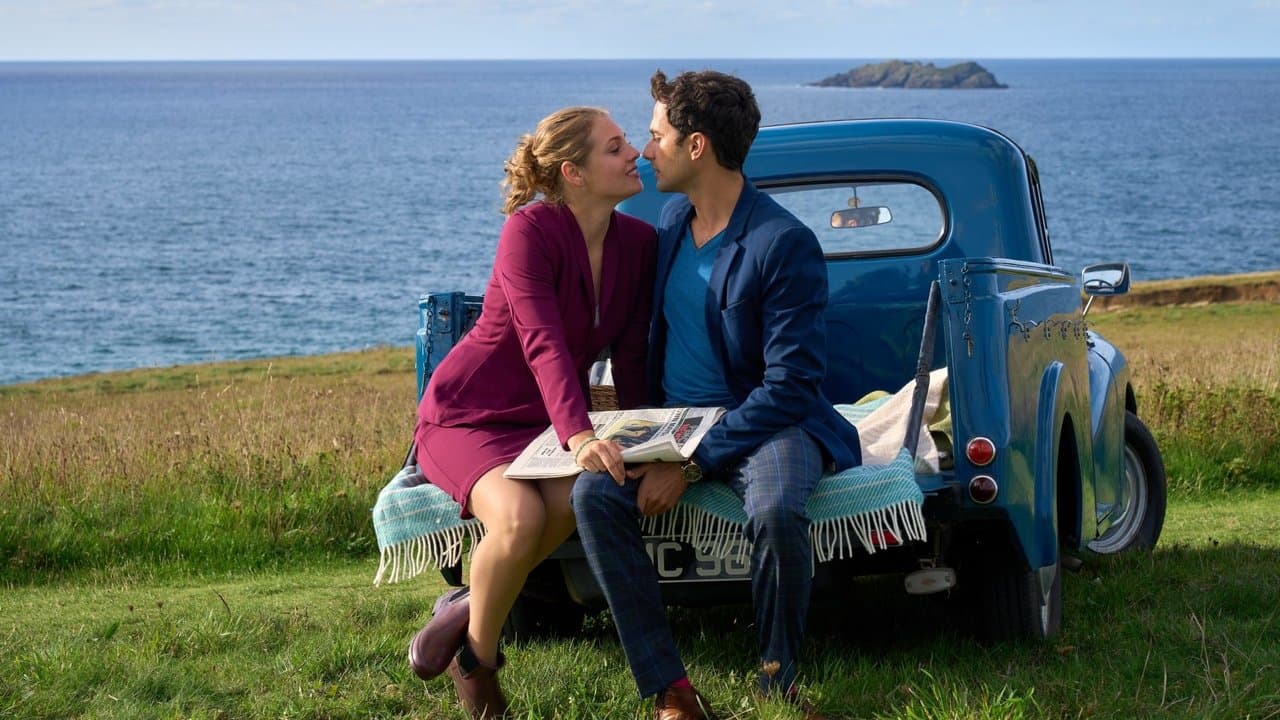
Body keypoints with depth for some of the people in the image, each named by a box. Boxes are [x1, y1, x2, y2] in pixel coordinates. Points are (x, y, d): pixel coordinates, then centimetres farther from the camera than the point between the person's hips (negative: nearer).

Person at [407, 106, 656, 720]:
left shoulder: (639, 243, -1)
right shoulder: (530, 231, -20)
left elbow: (631, 358, 2)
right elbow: (543, 343, -32)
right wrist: (579, 436, -45)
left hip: (543, 424, 5)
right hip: (465, 415, -5)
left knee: (575, 500, -32)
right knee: (519, 516, -36)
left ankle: (466, 612, -10)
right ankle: (477, 657, -9)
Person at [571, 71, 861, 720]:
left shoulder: (784, 244, -15)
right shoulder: (674, 220, 9)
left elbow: (790, 386, -18)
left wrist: (691, 464, -24)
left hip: (765, 421, -6)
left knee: (775, 511, -38)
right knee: (594, 492, -24)